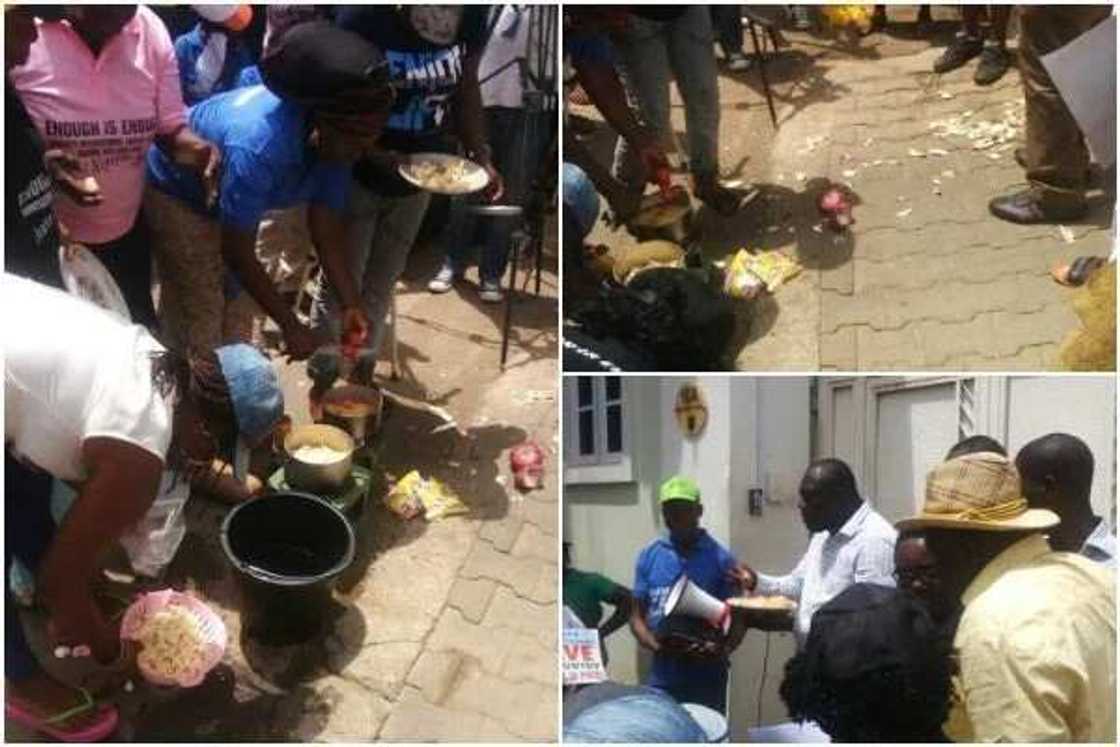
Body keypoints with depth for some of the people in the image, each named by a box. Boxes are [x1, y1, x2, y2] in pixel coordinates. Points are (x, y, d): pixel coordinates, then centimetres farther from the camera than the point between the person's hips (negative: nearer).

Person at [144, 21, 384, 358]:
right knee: (200, 306, -5)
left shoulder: (336, 142, -24)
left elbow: (328, 228, -16)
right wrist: (291, 326, -32)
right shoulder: (259, 145, -44)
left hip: (233, 195, 7)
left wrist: (351, 304, -27)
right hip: (177, 189, -7)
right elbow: (238, 252, -36)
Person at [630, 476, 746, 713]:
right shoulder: (649, 556, 4)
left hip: (707, 677, -2)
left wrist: (723, 650, -21)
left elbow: (738, 618, -2)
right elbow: (637, 615, 7)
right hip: (662, 677, 2)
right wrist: (653, 643, -13)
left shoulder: (720, 559, -3)